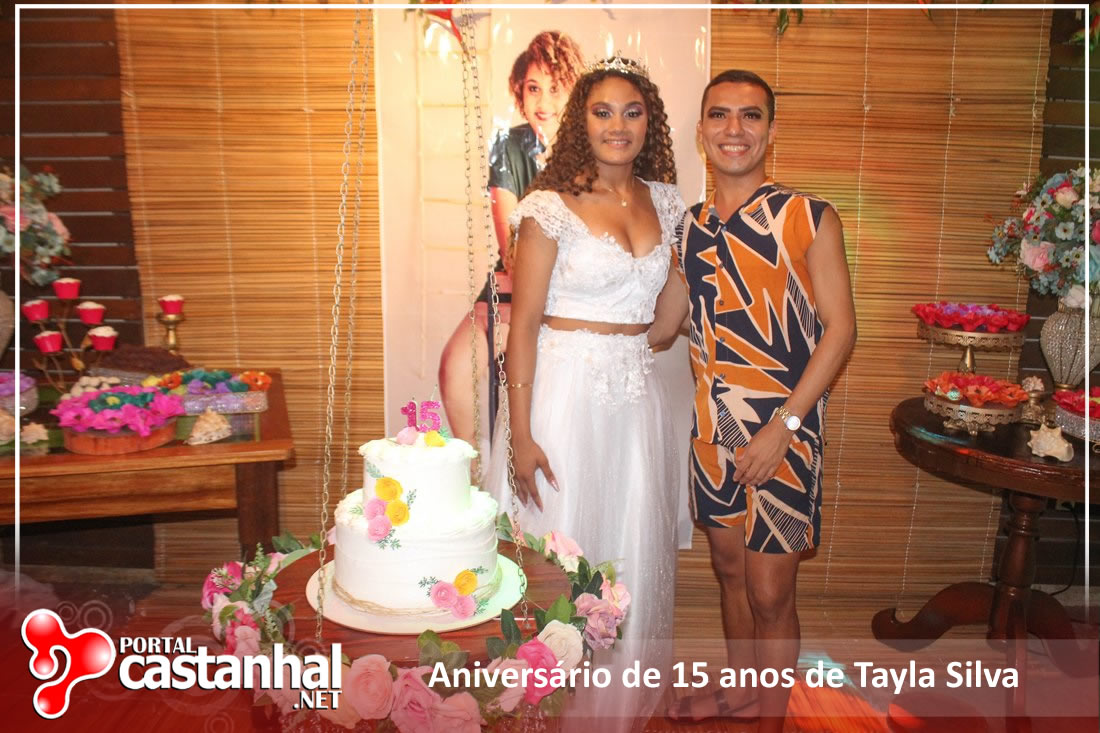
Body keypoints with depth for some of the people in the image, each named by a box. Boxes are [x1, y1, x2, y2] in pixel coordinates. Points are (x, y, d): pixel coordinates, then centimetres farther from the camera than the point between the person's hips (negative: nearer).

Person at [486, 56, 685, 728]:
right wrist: (520, 436, -14)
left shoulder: (664, 201, 8)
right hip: (567, 390, -5)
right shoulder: (552, 206, -8)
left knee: (635, 552, 14)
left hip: (639, 394, 5)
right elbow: (524, 322, -10)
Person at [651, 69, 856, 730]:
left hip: (783, 433, -5)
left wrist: (782, 425, -17)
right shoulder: (691, 228, 7)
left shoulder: (808, 218, -8)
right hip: (713, 428, 5)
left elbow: (840, 329, -11)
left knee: (769, 593, 3)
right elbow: (661, 326, 12)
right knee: (729, 568, 19)